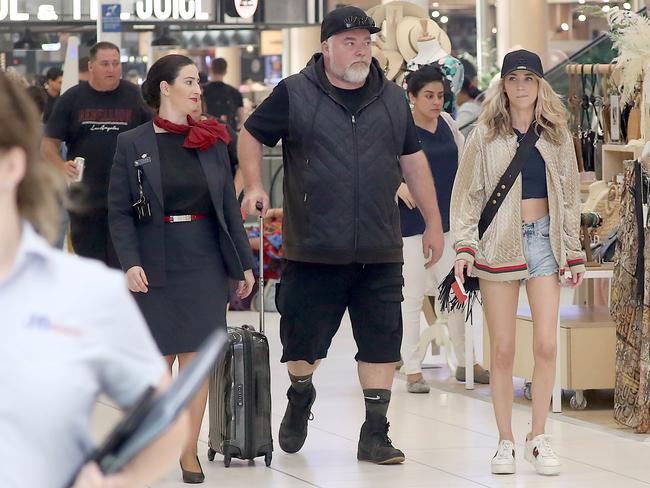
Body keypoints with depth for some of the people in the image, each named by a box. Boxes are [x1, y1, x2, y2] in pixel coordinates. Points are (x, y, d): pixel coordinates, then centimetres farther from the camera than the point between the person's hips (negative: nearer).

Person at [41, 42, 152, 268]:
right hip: (84, 197, 1)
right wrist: (62, 166, -14)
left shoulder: (136, 97, 4)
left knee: (124, 264, -4)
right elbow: (48, 143, 6)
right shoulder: (72, 99, 6)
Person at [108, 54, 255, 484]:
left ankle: (190, 450, 6)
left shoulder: (212, 141, 7)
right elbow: (119, 211, -3)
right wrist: (131, 262, -15)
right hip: (156, 263, -2)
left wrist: (244, 263, 8)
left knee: (196, 355, 0)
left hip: (205, 261, 2)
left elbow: (229, 206, 10)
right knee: (159, 358, 4)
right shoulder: (132, 145, -1)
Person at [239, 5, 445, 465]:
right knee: (303, 340, 6)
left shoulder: (393, 99, 10)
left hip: (379, 253, 2)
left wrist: (433, 222, 15)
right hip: (313, 250, -2)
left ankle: (375, 434, 8)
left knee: (381, 342, 0)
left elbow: (413, 160, 16)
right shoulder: (294, 94, -1)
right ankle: (300, 398, 37)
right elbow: (251, 135, 9)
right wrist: (254, 186, -7)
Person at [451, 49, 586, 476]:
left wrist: (574, 254, 9)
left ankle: (538, 437, 6)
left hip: (544, 237, 1)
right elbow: (467, 193, 3)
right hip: (499, 243, -1)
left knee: (546, 345, -6)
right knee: (503, 350, 0)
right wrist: (464, 246, -8)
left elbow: (570, 196, 13)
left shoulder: (557, 136, 10)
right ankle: (505, 442, 7)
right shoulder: (486, 136, 3)